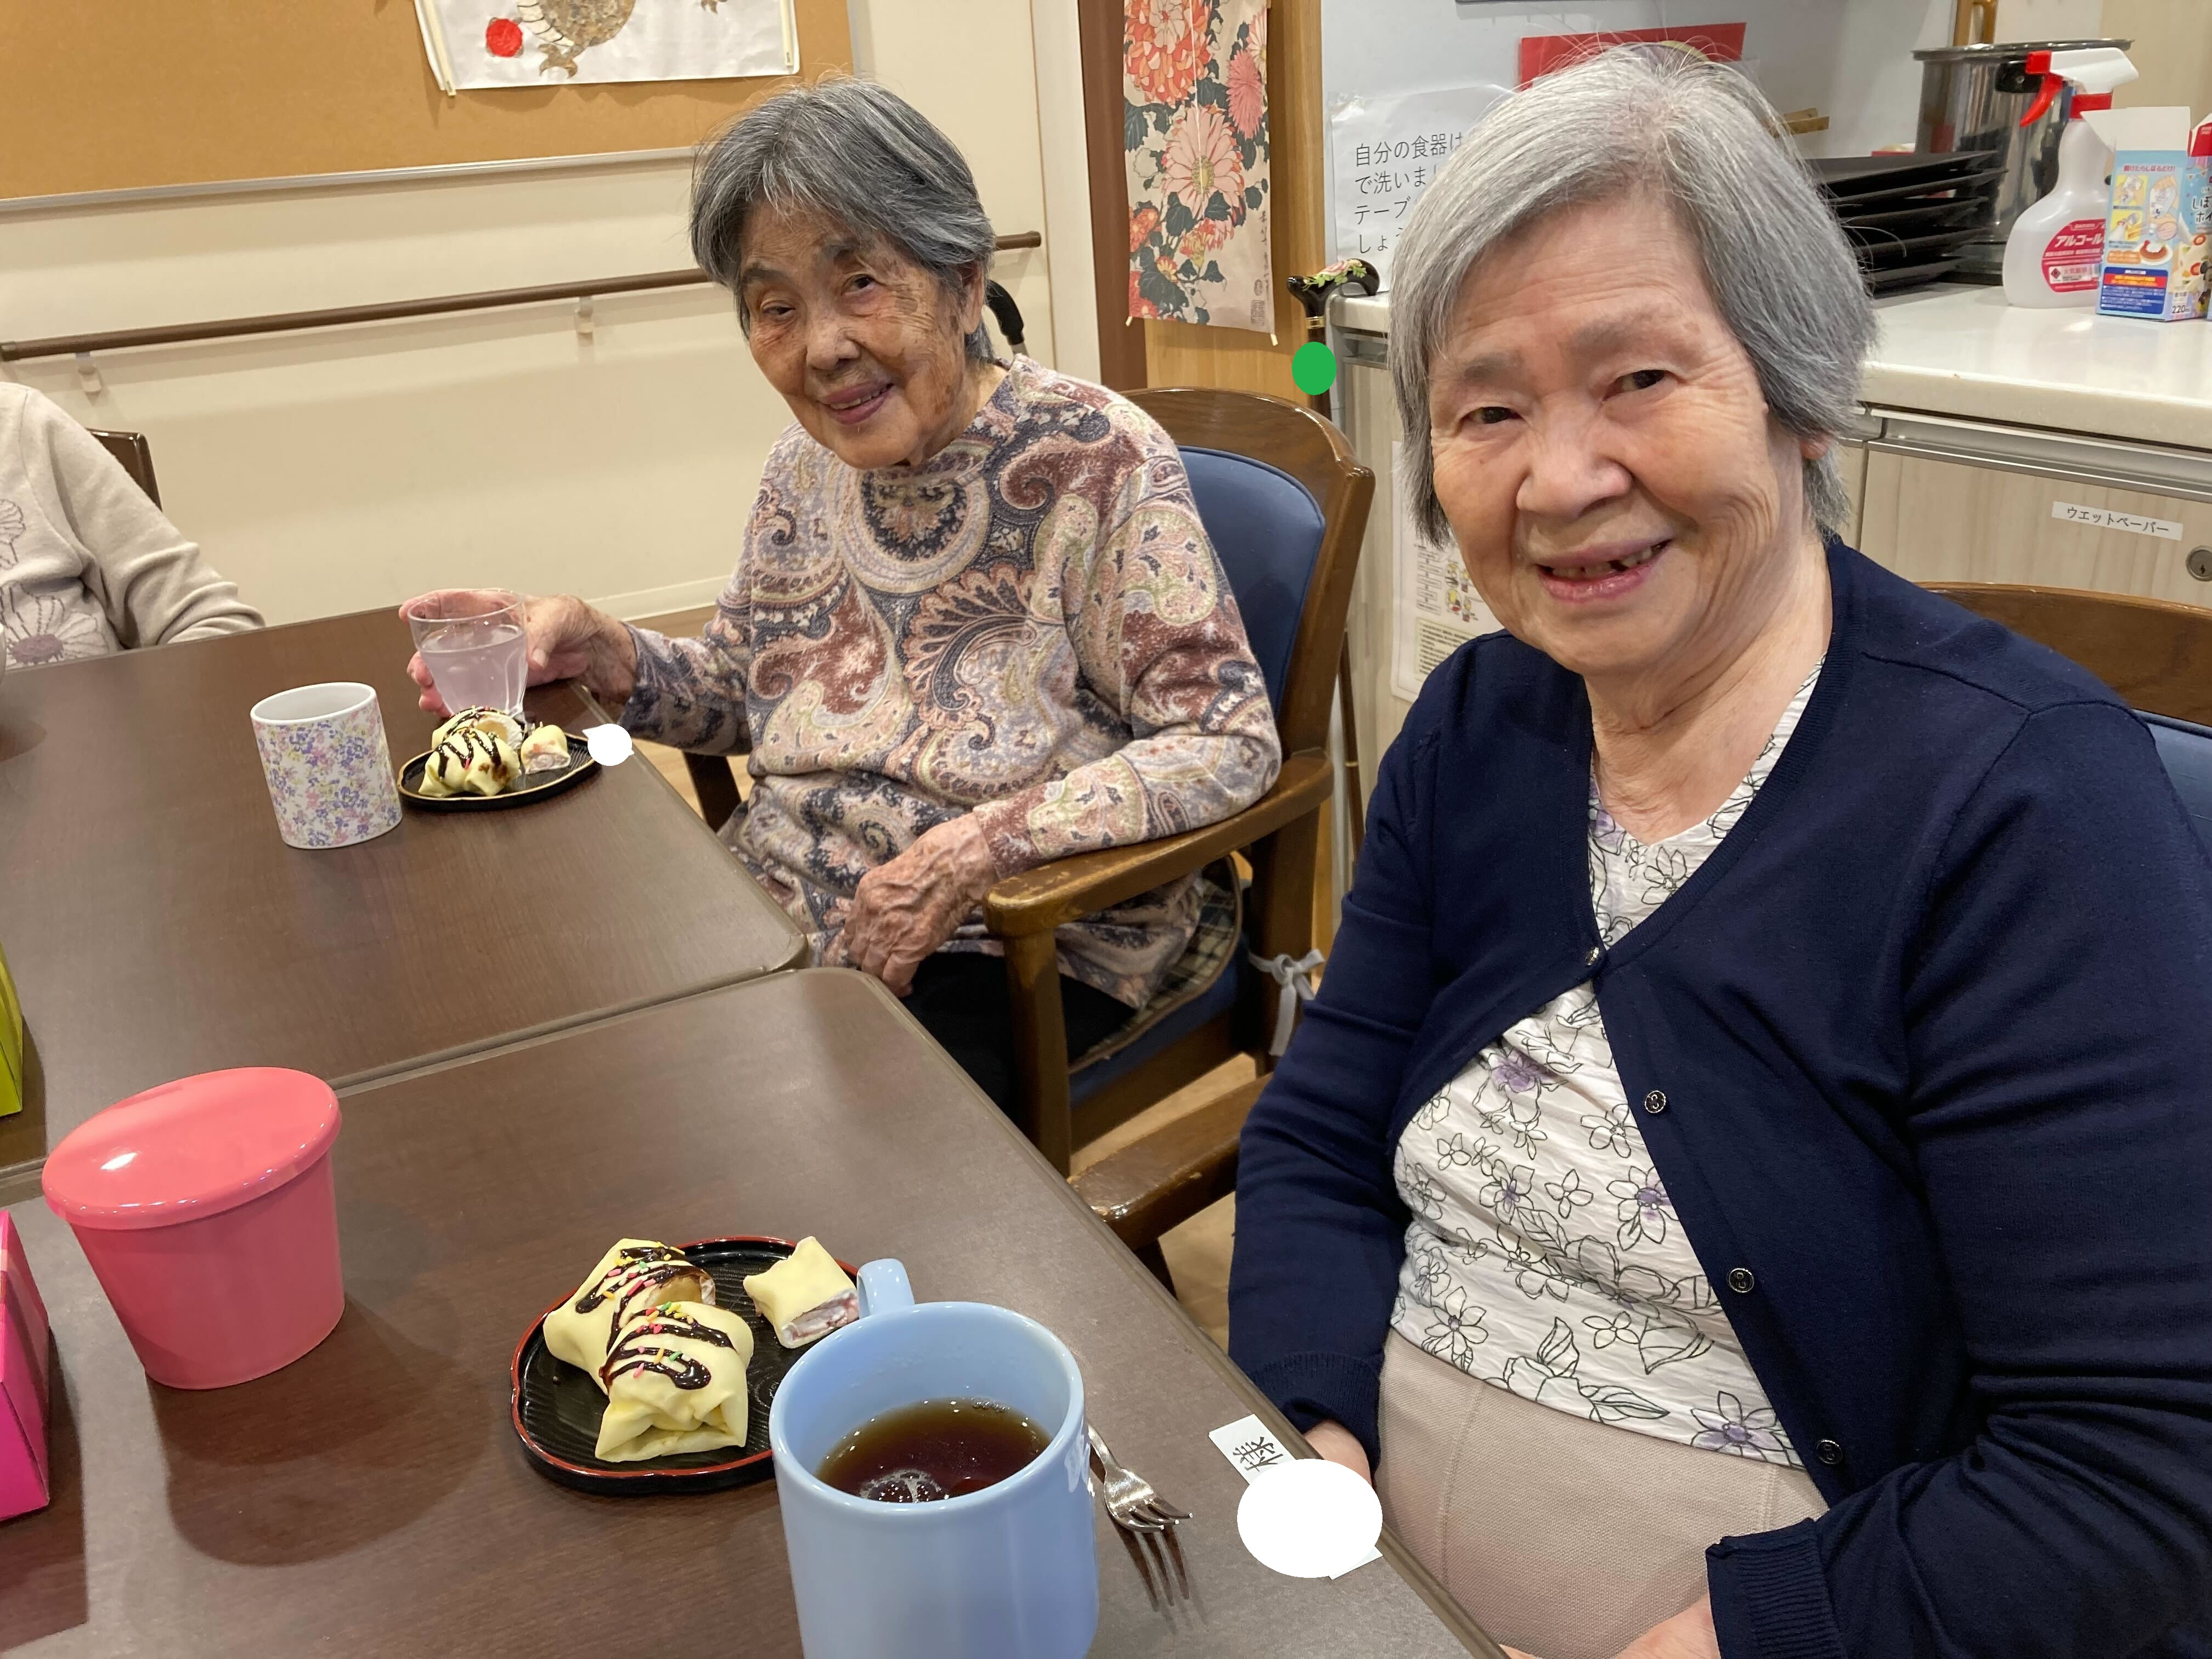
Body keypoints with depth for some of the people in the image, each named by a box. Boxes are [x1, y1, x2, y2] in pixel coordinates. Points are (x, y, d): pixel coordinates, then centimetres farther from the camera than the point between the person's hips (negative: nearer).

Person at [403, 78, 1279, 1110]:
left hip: (1013, 952, -5)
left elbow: (1231, 744, -16)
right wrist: (601, 654, -5)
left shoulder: (1095, 462, -14)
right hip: (773, 911, 6)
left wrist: (980, 844, -25)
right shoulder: (809, 465, 4)